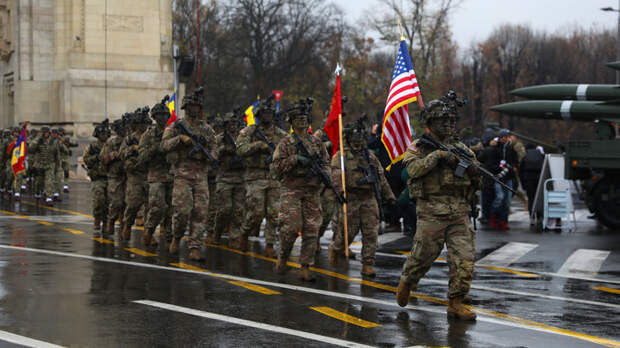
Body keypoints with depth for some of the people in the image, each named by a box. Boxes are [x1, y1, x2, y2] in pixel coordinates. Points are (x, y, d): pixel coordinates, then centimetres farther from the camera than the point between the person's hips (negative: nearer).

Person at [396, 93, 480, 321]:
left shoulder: (460, 148, 13)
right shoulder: (417, 147, 3)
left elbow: (478, 182, 14)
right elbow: (414, 168, -17)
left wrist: (471, 165, -7)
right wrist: (437, 155, -23)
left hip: (459, 214, 3)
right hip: (431, 214, -3)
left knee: (465, 260, -6)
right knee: (422, 257, 5)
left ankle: (456, 303, 4)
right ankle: (406, 282, 35)